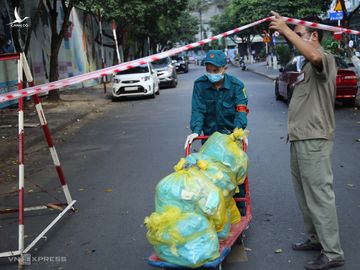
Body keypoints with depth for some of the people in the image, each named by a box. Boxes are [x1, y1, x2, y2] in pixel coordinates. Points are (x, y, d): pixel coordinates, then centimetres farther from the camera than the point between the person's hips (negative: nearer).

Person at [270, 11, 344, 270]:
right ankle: (316, 238, 30)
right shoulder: (307, 65, 20)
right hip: (300, 138, 10)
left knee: (319, 194, -8)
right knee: (304, 193, 17)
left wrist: (285, 29, -30)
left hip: (314, 140, -10)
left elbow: (314, 55, -36)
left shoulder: (325, 59, -11)